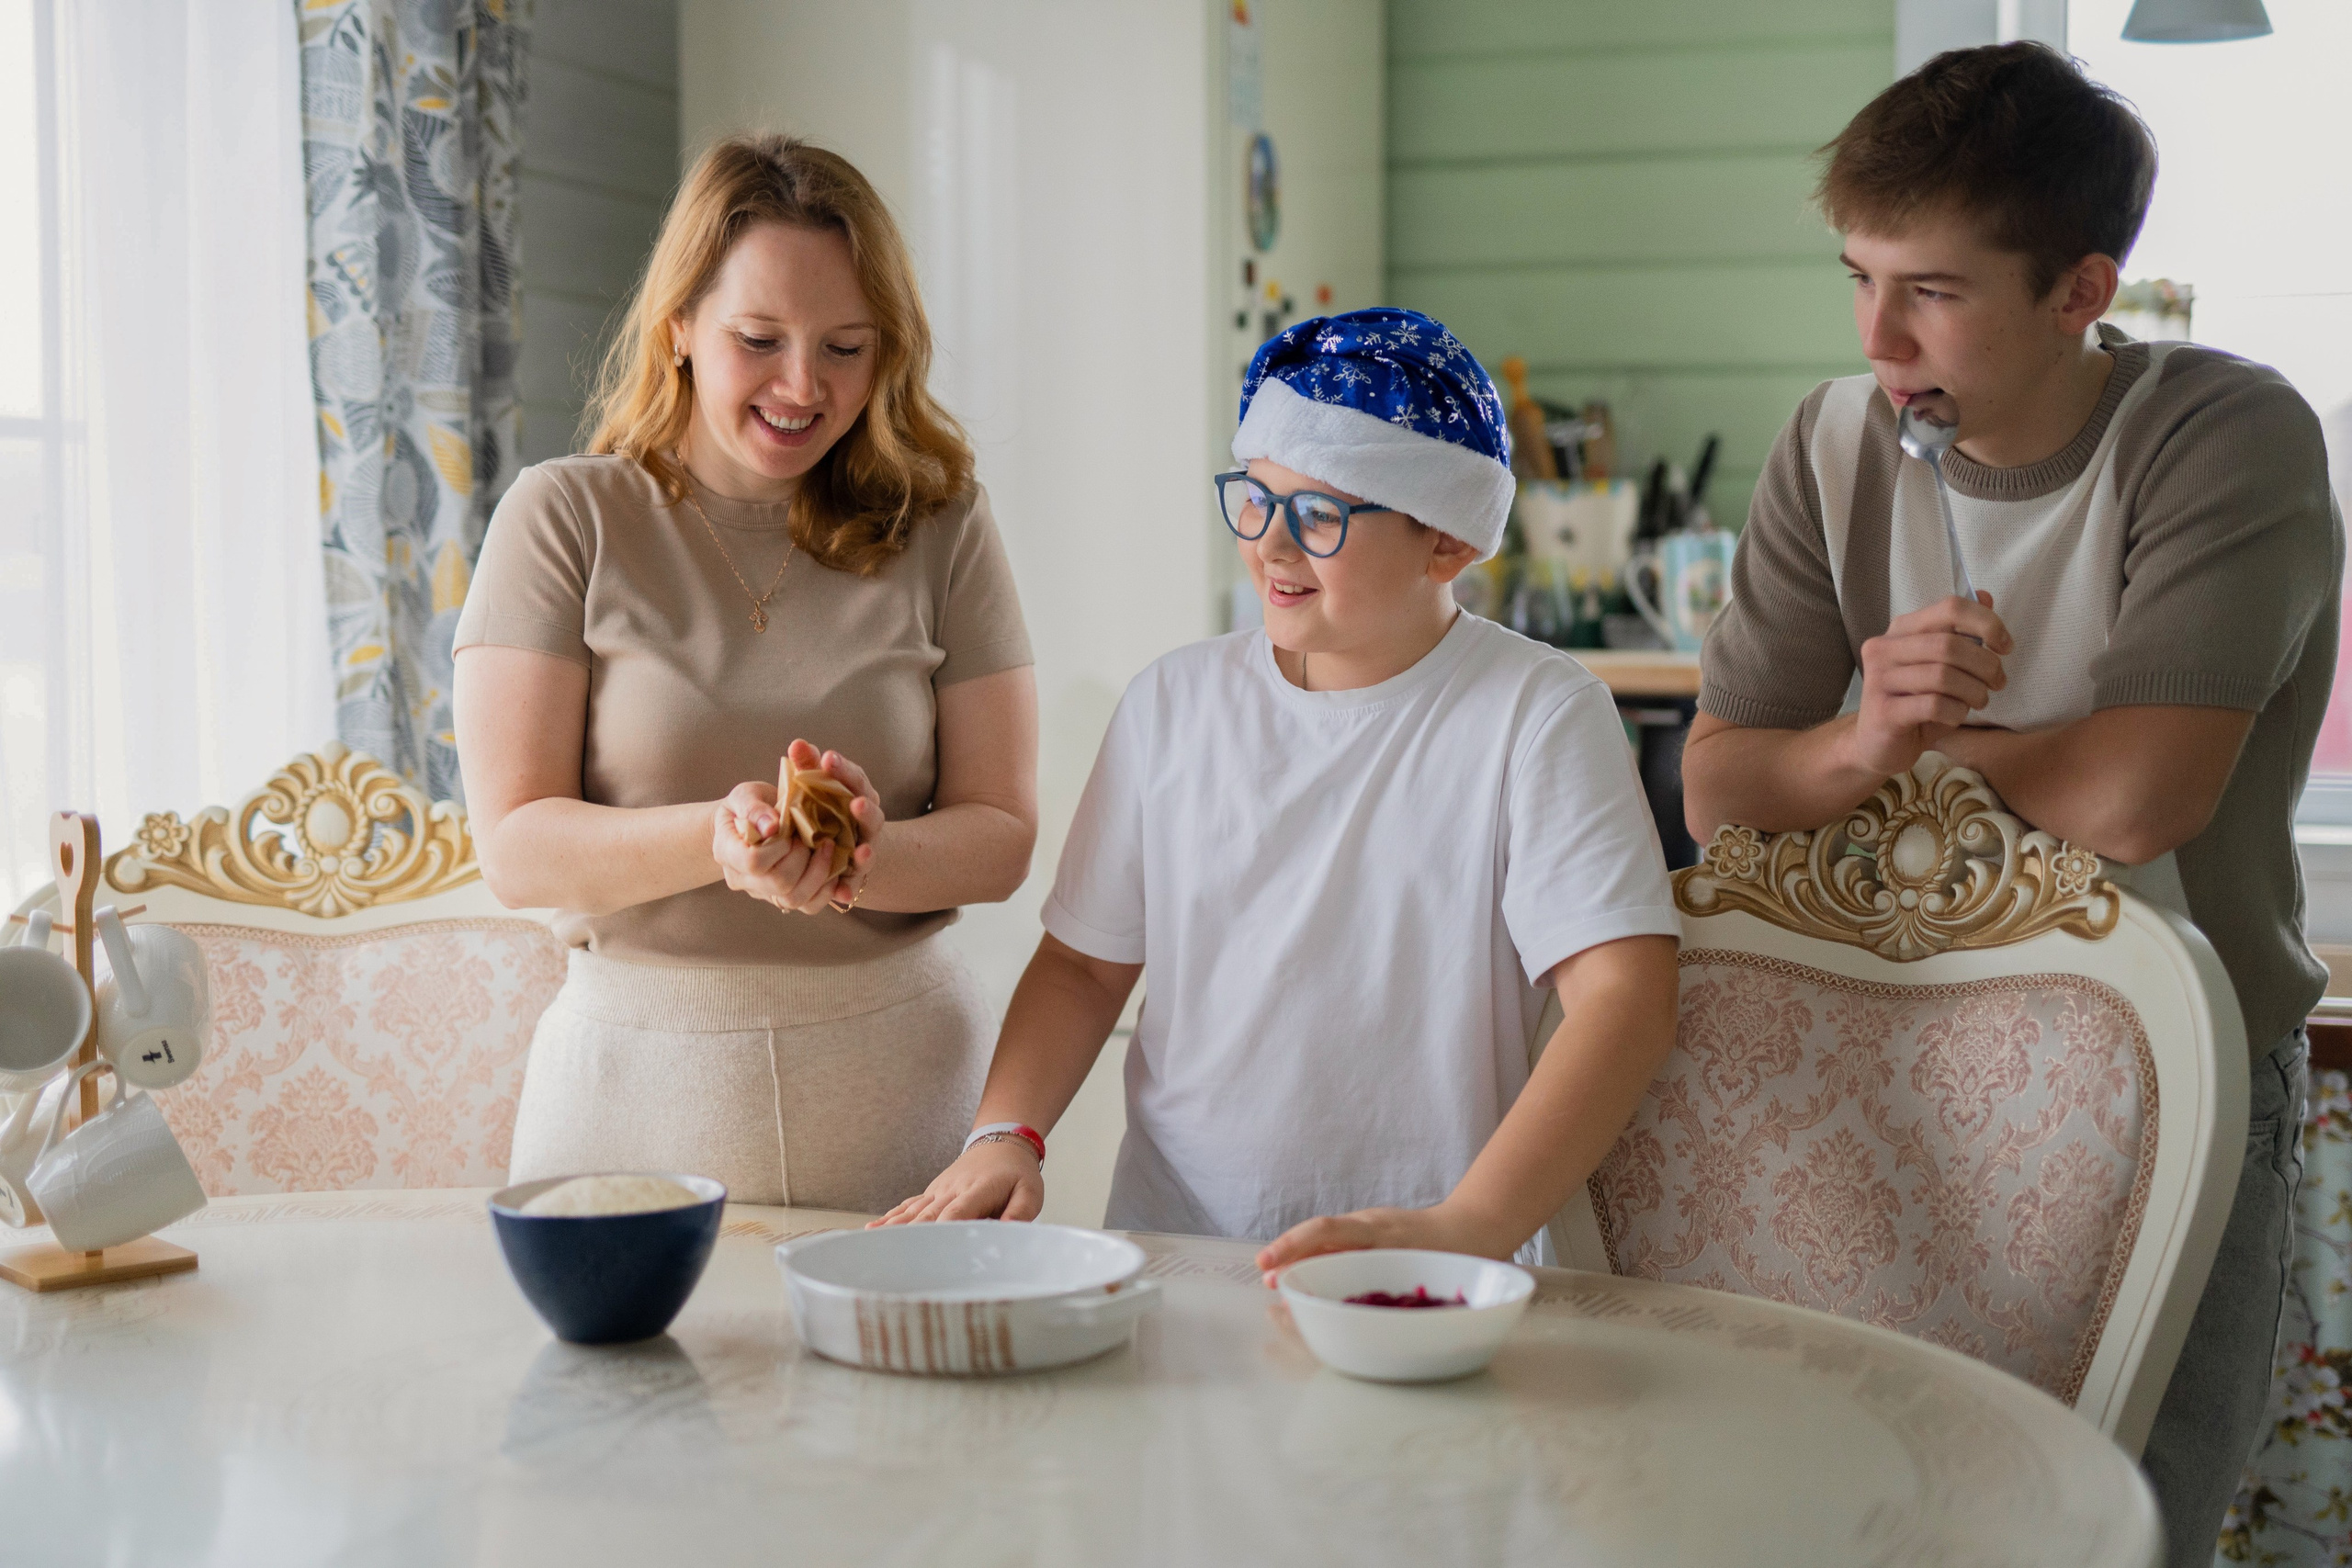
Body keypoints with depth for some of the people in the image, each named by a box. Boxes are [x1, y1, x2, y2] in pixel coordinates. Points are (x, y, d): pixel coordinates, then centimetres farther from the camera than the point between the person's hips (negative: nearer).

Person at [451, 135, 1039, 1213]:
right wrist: (720, 836, -25)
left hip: (895, 1085, 1)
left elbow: (1001, 835, 0)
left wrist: (857, 854, -21)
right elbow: (517, 849, -7)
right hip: (636, 1081, -1)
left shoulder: (940, 529, 4)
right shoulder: (567, 519, -1)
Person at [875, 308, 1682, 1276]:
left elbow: (1627, 996, -14)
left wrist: (1469, 1228, -26)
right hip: (1166, 1252, 4)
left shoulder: (1536, 714, -4)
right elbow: (1084, 962, 16)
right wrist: (1004, 1134, -2)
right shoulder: (1174, 704, 11)